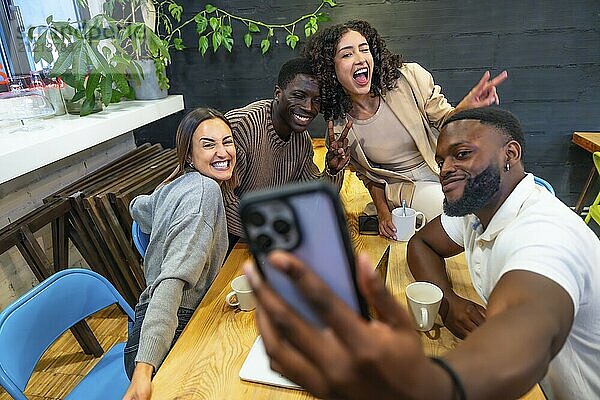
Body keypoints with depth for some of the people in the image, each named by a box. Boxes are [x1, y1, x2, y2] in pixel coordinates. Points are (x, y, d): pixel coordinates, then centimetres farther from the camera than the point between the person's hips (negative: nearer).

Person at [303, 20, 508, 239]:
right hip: (408, 190, -2)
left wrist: (465, 106, -26)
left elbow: (444, 121, -4)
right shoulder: (339, 129, -10)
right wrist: (382, 212, -5)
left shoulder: (410, 77, -13)